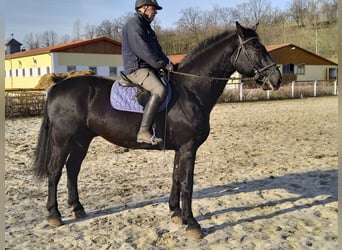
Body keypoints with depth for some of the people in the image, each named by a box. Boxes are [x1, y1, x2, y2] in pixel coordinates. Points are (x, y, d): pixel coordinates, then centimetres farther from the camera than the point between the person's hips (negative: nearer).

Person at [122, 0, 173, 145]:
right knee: (159, 90, -33)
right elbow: (143, 50, -19)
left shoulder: (146, 26, 25)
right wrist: (162, 64, -16)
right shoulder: (134, 24, -7)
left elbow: (157, 50, 24)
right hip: (137, 69, -10)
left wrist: (167, 63, 8)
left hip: (149, 68, 10)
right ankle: (143, 132, -35)